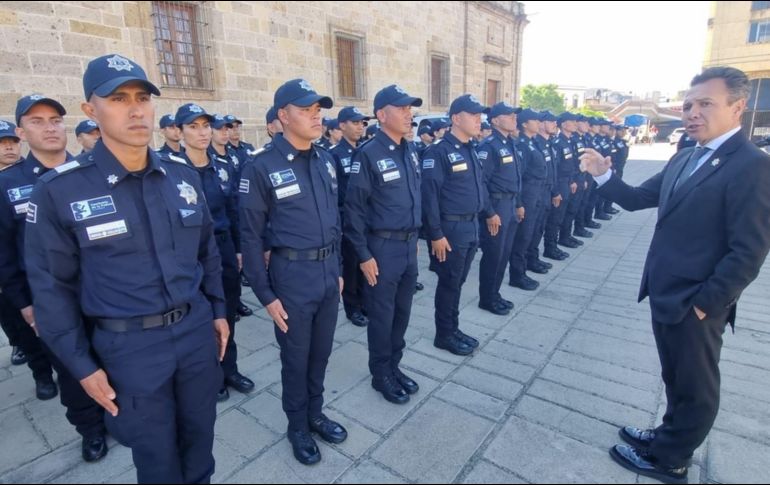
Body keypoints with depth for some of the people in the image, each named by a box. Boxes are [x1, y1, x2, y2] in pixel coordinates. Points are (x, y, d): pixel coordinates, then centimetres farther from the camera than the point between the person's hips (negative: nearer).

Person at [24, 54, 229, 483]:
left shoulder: (184, 176, 1)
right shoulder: (60, 190, -11)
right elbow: (52, 286, -5)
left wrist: (217, 310, 10)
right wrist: (81, 364, -4)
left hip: (197, 329, 4)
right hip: (129, 347, -3)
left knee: (200, 439, 22)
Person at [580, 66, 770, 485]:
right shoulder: (685, 159, 9)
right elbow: (637, 199, 9)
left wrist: (702, 304, -18)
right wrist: (602, 174, -7)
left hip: (694, 303, -8)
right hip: (666, 293, 8)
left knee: (694, 386, 13)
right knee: (677, 378, 25)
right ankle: (670, 434, 44)